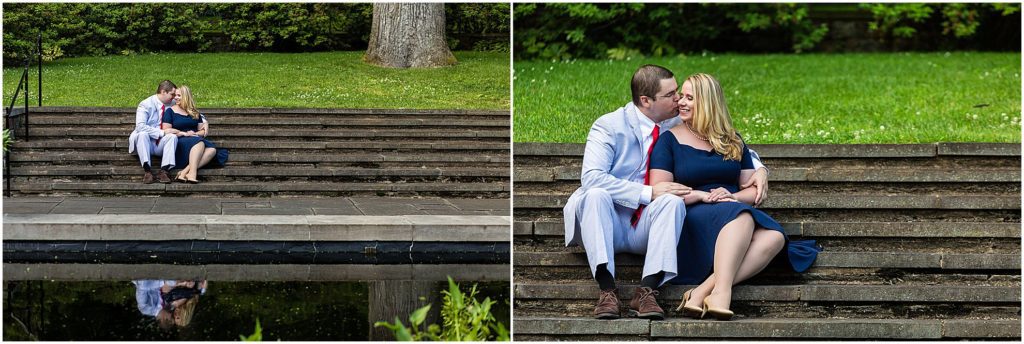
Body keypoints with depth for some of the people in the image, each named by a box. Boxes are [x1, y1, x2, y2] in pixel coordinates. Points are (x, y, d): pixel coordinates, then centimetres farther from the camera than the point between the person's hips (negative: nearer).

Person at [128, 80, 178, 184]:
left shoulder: (172, 104, 9)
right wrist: (161, 132, -24)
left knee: (173, 136, -27)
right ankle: (147, 171, -40)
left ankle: (164, 170, -36)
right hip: (146, 141, -3)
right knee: (143, 134, -35)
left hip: (161, 144, 3)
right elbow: (140, 126, -21)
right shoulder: (145, 104, -7)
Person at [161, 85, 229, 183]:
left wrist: (195, 134, -4)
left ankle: (185, 172, -43)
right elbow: (166, 131, -3)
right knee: (199, 142, -36)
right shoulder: (170, 111, 9)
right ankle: (192, 173, -51)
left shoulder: (194, 113, 21)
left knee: (212, 149, -30)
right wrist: (184, 133, -11)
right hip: (179, 142, -4)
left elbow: (203, 131, 18)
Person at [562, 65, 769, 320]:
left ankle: (647, 291, -37)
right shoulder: (609, 126, -5)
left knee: (671, 201, -28)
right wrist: (648, 193, -26)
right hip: (608, 225, -3)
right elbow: (591, 177, -20)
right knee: (596, 194, -34)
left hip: (645, 231, 3)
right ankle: (607, 289, -39)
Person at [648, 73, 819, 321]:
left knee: (774, 237, -30)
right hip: (692, 221, -4)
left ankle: (703, 291, -44)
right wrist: (703, 195, -15)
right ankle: (721, 292, -51)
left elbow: (754, 189, 15)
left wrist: (732, 197, -8)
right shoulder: (670, 140, 8)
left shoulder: (732, 141, 20)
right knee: (741, 217, -36)